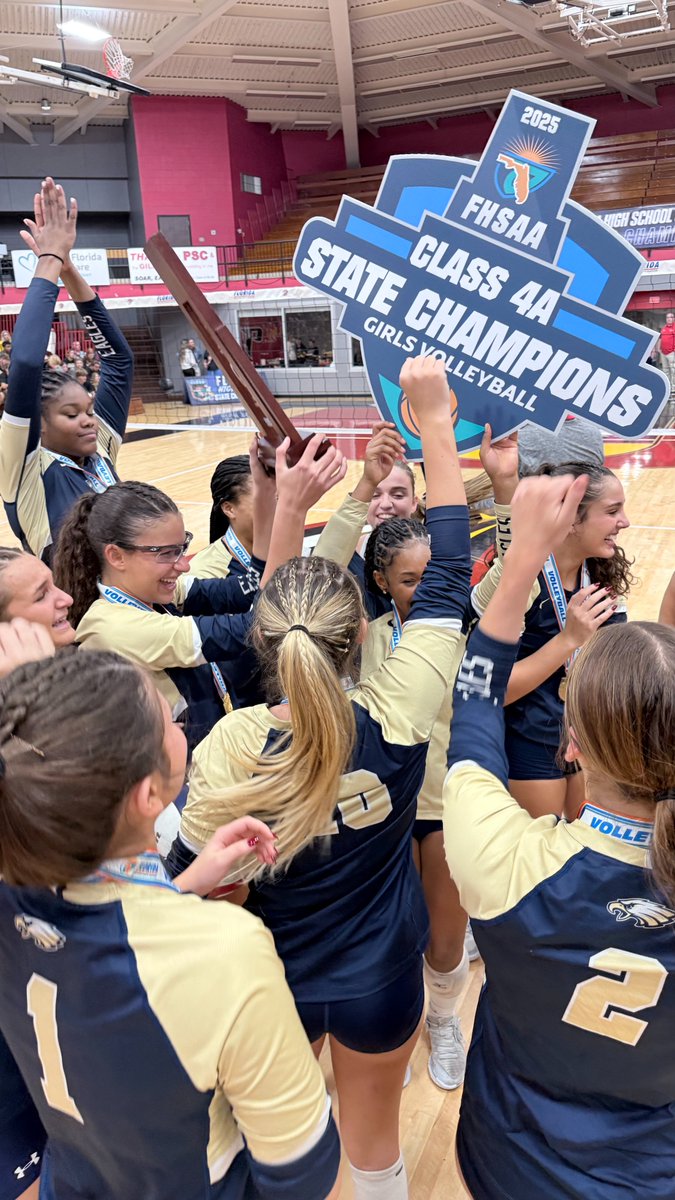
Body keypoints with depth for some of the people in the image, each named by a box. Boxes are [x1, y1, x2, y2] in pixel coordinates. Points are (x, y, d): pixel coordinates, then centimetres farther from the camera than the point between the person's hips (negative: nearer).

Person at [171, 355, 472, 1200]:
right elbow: (448, 576, -17)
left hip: (271, 982, 0)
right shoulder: (396, 717, -27)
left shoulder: (229, 745, -29)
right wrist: (435, 423, -12)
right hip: (381, 980, 1)